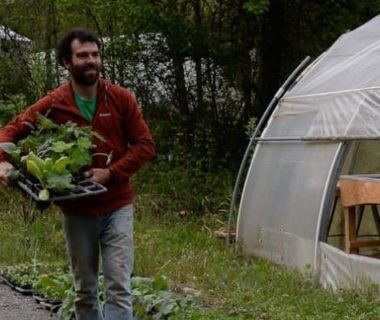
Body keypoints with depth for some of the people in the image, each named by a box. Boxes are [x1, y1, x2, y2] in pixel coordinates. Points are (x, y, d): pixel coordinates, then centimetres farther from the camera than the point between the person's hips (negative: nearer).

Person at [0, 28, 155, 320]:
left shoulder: (121, 99, -3)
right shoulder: (52, 105, -4)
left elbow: (145, 145, -2)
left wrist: (111, 173, -16)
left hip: (117, 208, -1)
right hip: (76, 211, 1)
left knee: (119, 288, -8)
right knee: (85, 291, 11)